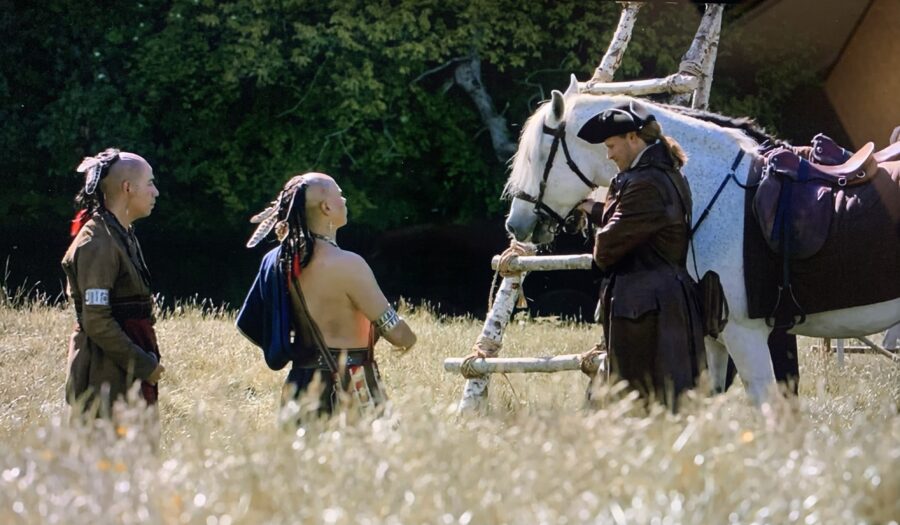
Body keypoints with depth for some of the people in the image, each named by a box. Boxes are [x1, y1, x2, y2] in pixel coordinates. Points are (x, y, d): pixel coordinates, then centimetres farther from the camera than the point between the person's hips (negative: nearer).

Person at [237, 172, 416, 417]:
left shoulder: (281, 259, 5)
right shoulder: (347, 265, -17)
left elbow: (248, 325, 14)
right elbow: (396, 332, -14)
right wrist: (408, 338, 9)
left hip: (300, 384, 8)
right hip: (349, 391, -8)